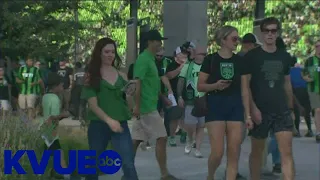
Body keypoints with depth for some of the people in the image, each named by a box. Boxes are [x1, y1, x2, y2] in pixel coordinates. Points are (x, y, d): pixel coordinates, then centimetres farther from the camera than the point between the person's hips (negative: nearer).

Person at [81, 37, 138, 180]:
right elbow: (93, 104, -10)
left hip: (121, 124, 1)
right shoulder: (92, 76, -1)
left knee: (128, 164, -11)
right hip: (98, 125, -1)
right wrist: (109, 120, -24)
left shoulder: (121, 75, 7)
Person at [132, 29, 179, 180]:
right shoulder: (143, 59, -13)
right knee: (162, 138, -6)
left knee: (136, 140, 10)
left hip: (147, 106, 9)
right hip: (147, 107, -9)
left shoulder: (150, 59, 16)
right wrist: (137, 106, -23)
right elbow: (137, 83, -19)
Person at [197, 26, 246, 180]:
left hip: (236, 107, 3)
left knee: (234, 154, -3)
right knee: (217, 152, -9)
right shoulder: (210, 60, 0)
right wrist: (215, 85, -18)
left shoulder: (240, 60, 8)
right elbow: (200, 86, 0)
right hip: (215, 106, -3)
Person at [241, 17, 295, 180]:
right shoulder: (252, 56, -4)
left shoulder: (284, 56, 9)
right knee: (257, 151, 10)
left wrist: (291, 108, 15)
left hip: (282, 111, 3)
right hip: (259, 111, -2)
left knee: (287, 152, -8)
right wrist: (251, 110, -16)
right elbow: (245, 85, -7)